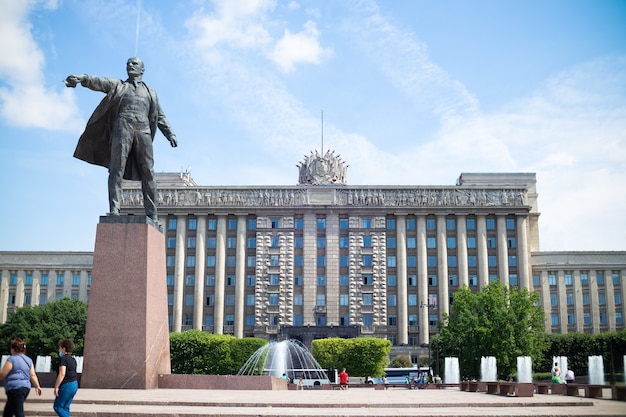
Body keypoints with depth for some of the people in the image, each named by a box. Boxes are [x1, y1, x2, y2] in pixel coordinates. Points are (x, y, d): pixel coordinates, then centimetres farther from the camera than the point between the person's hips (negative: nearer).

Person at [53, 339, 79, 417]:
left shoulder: (64, 359, -14)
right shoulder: (73, 359, 13)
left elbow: (62, 374, -22)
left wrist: (56, 387, -18)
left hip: (66, 385, -9)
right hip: (74, 384, 9)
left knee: (57, 407, 0)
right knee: (65, 407, 14)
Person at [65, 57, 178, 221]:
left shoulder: (150, 92, 27)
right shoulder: (118, 85, 21)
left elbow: (160, 117, 23)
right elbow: (99, 82, 3)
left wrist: (170, 134, 10)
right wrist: (81, 78, -17)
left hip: (143, 130, 2)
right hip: (122, 127, -1)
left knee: (148, 173, -7)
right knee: (117, 168, -14)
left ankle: (152, 215, -10)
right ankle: (114, 210, -20)